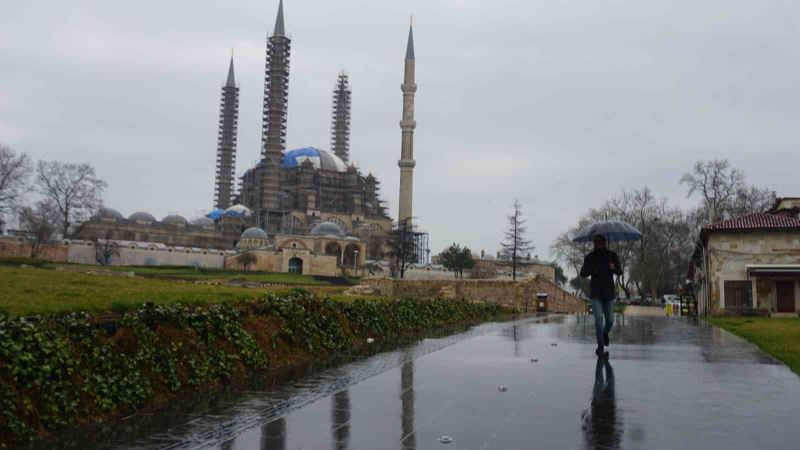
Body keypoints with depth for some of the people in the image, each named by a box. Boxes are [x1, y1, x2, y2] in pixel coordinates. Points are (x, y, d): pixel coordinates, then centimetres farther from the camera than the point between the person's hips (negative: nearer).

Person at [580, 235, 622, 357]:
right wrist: (591, 270, -20)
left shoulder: (612, 255, 1)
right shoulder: (590, 257, -1)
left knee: (610, 320, 8)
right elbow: (582, 273, 2)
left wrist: (614, 268, -22)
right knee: (598, 318, -15)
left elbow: (620, 272, 1)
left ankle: (605, 333, 42)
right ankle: (600, 347, -12)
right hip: (596, 293, -2)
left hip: (608, 292, 2)